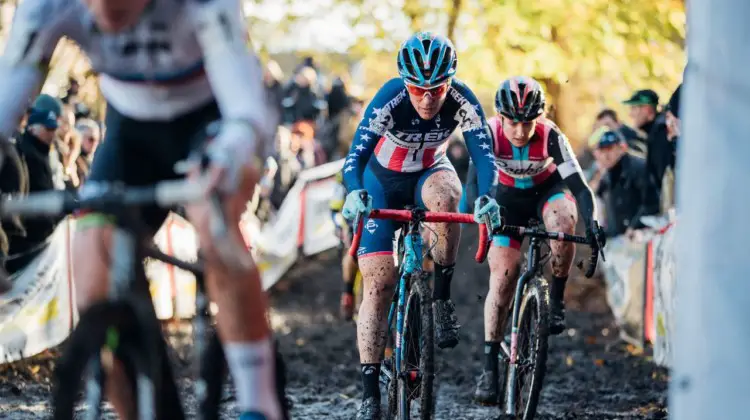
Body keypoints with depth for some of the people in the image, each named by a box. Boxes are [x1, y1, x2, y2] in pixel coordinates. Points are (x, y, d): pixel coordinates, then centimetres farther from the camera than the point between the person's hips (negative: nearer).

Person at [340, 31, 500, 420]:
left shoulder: (463, 101, -26)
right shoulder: (389, 100, -31)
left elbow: (484, 154, -31)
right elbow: (355, 157, -36)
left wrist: (487, 197, -51)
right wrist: (355, 194, -57)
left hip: (429, 172, 1)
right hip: (383, 179, -1)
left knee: (444, 197, -38)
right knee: (378, 285, -11)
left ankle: (442, 298, -19)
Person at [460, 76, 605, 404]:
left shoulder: (551, 136, -30)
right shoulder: (490, 134, -28)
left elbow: (578, 185, -33)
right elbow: (473, 182, -36)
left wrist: (591, 222, -49)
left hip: (547, 190, -1)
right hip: (509, 198, 1)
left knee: (563, 222, -37)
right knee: (502, 278, -9)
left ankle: (557, 298, -14)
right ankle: (490, 368, -3)